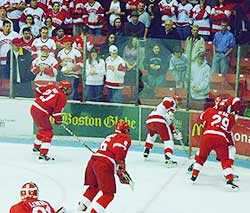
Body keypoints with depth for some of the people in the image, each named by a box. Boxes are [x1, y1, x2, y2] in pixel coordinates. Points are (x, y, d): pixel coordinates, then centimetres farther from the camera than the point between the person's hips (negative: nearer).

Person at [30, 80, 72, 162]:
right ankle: (43, 155, -10)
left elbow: (38, 90, 17)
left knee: (42, 129, 29)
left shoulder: (52, 87, 12)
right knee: (48, 133, -2)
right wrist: (58, 121, 7)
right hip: (41, 113, -9)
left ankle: (36, 147, 47)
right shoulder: (63, 98, -8)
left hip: (34, 107, 9)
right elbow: (57, 111, -9)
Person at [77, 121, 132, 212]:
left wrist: (120, 172, 39)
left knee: (93, 187, 30)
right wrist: (121, 165, -17)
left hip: (93, 160, 8)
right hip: (104, 166, -8)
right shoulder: (126, 138, 8)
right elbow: (119, 149, -14)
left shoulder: (110, 137, 33)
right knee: (108, 194, -1)